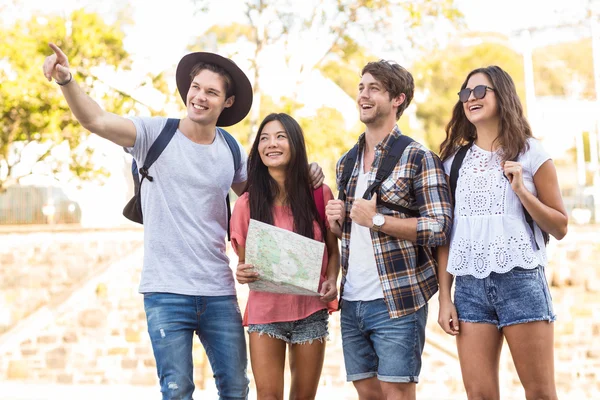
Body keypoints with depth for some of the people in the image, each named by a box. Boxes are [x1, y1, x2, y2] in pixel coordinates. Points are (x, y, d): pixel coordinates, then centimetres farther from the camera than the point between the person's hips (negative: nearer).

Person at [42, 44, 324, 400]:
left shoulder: (231, 151, 7)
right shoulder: (156, 134, -5)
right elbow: (95, 120, -19)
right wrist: (66, 80, -38)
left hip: (219, 292, 4)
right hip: (167, 291, -4)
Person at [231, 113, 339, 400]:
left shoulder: (319, 195, 0)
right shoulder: (247, 204, -1)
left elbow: (333, 250, 7)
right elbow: (243, 262, 7)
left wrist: (331, 281, -12)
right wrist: (243, 273, -16)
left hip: (311, 311, 1)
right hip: (264, 310, -1)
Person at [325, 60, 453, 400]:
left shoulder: (418, 158, -5)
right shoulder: (346, 163, 16)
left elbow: (440, 227, -12)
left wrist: (377, 219, -16)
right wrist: (337, 222, 4)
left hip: (397, 301, -6)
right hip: (352, 301, 6)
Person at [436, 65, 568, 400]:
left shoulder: (531, 154, 4)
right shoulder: (455, 161, 12)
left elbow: (560, 229, 4)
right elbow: (446, 234, 12)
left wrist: (521, 190, -10)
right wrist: (444, 297, 6)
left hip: (521, 281, -3)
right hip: (469, 286, 3)